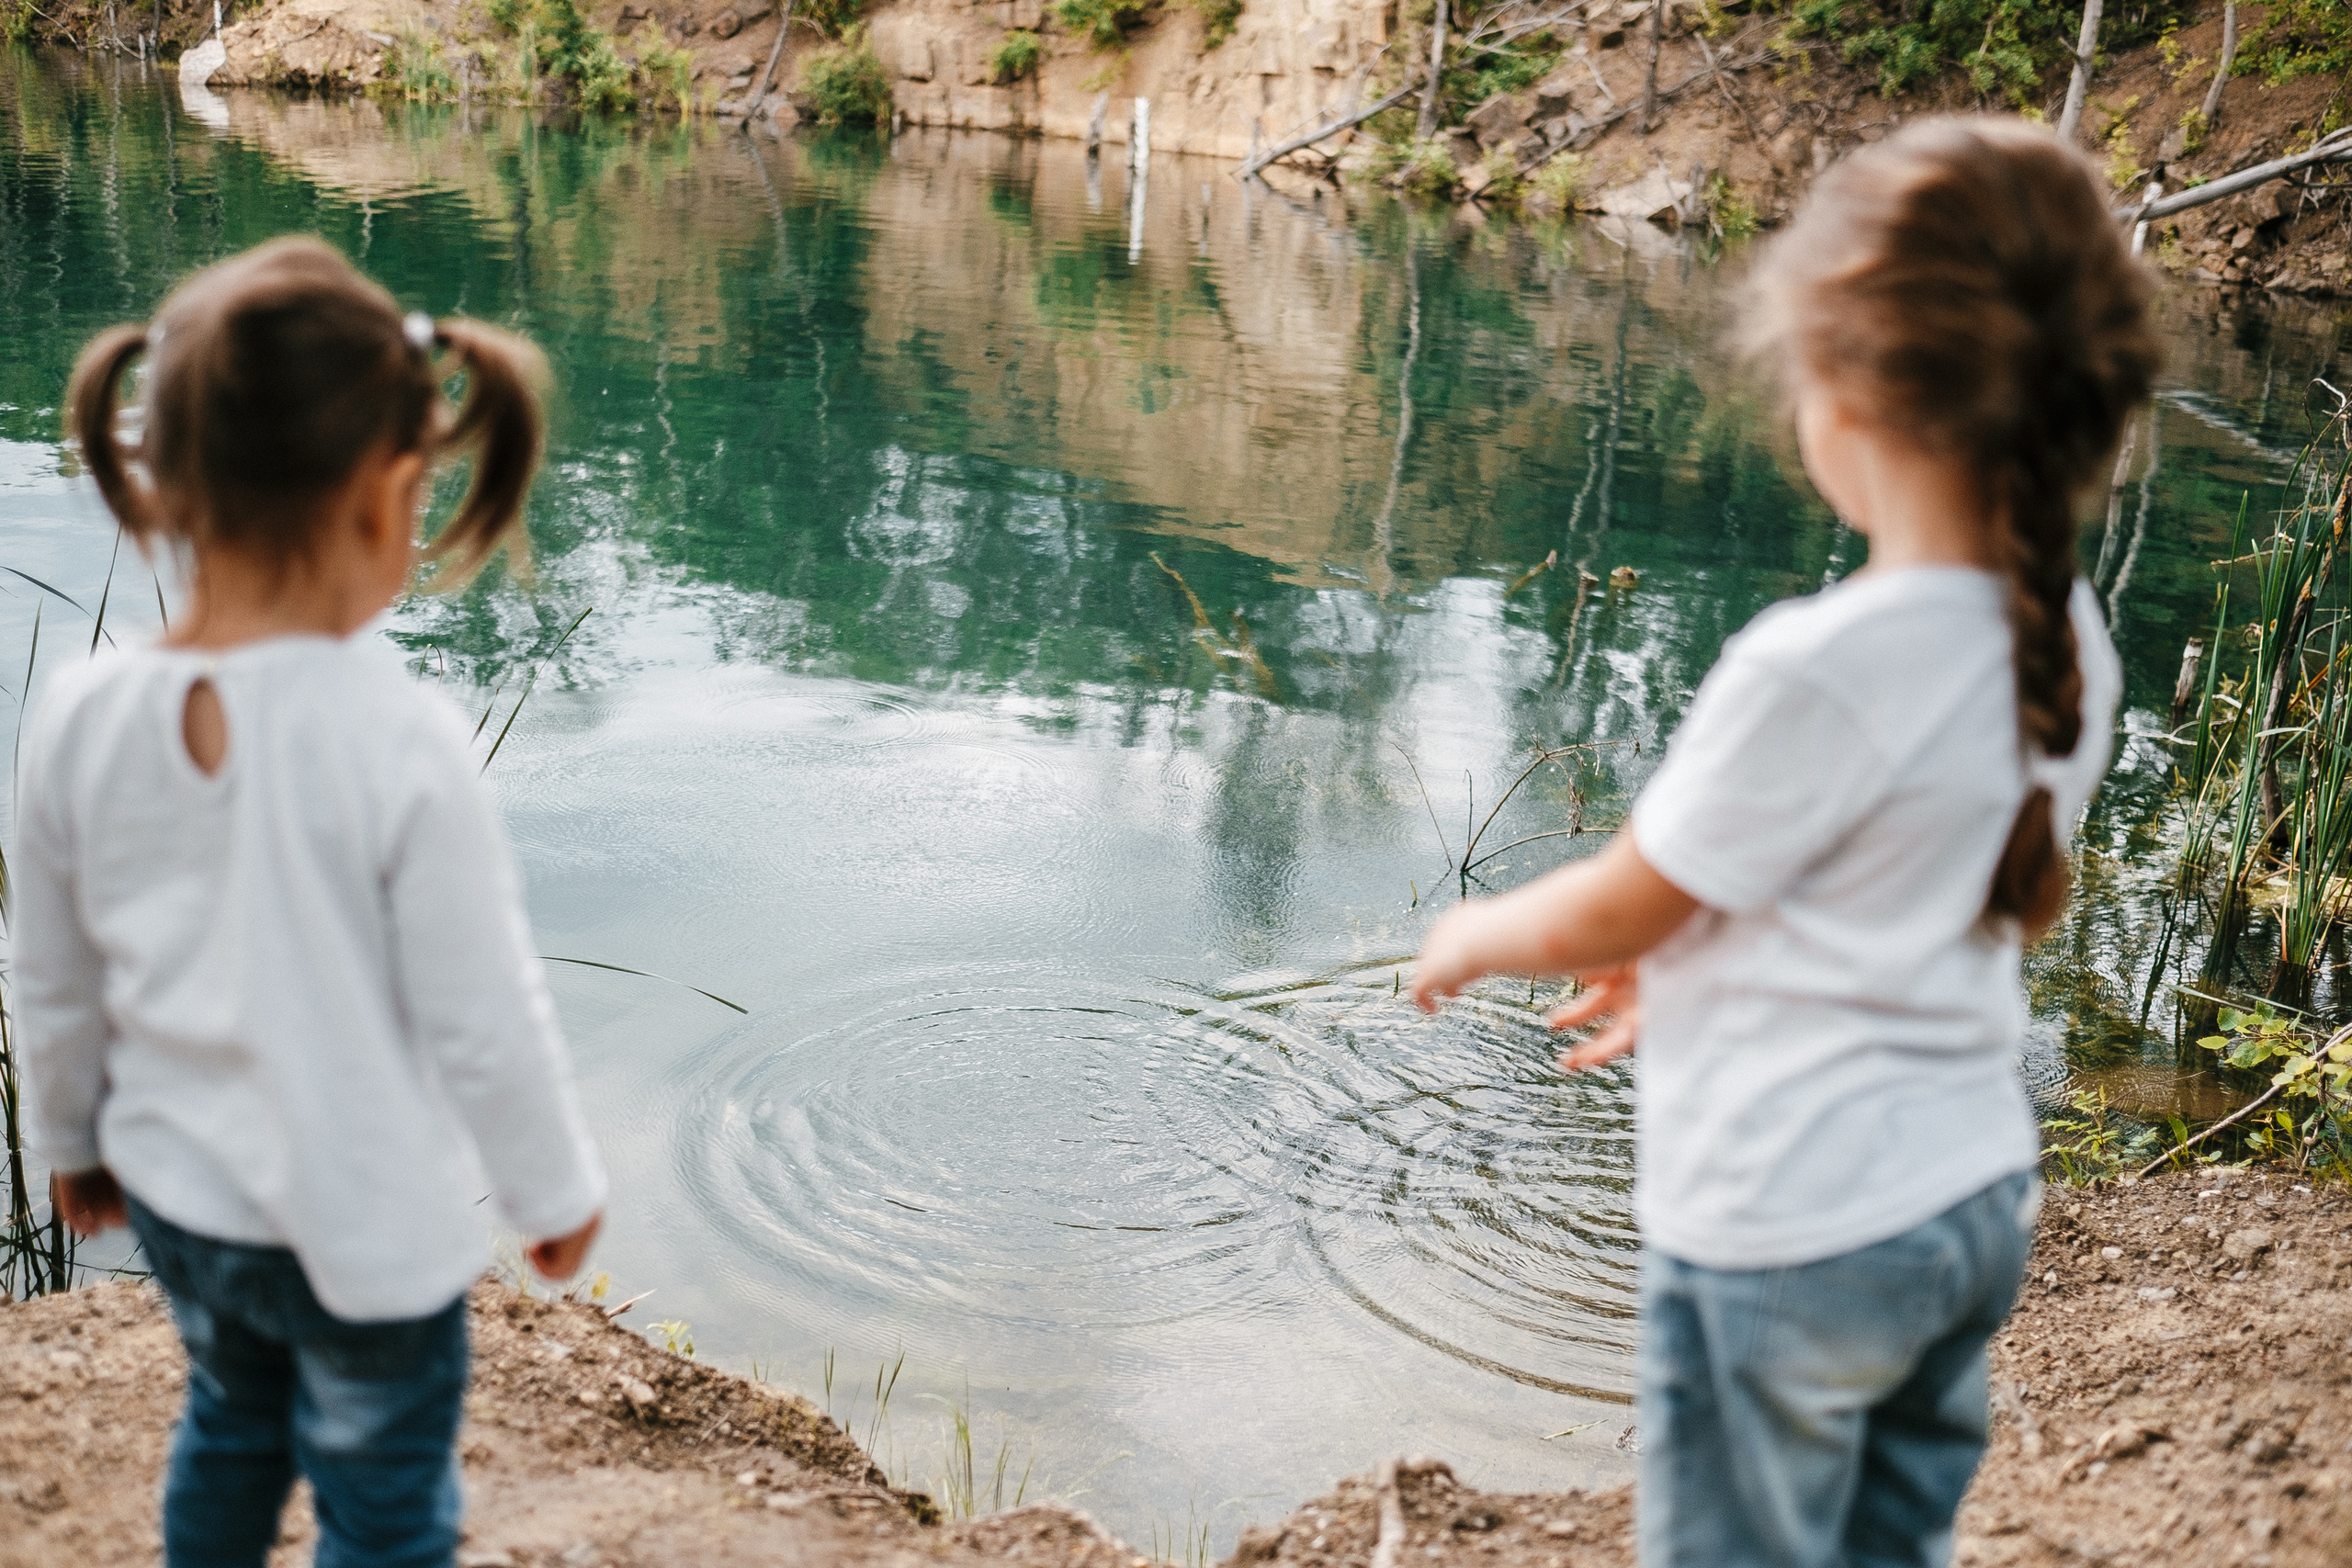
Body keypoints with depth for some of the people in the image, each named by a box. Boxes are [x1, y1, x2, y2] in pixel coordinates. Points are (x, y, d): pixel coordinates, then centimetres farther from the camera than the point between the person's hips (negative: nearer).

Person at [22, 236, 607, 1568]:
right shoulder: (402, 742, -28)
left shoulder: (83, 721, -13)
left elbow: (55, 984, 1)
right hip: (368, 1230, -5)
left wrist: (73, 1141, 19)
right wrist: (559, 1194, -3)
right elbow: (484, 1022, -20)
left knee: (231, 1425, 31)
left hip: (176, 1196, 5)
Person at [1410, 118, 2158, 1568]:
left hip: (1787, 1241, -7)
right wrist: (1688, 970, 20)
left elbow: (1610, 915, -14)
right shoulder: (2068, 642, -3)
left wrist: (1476, 935, 7)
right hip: (1979, 1200, 7)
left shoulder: (1815, 670, -27)